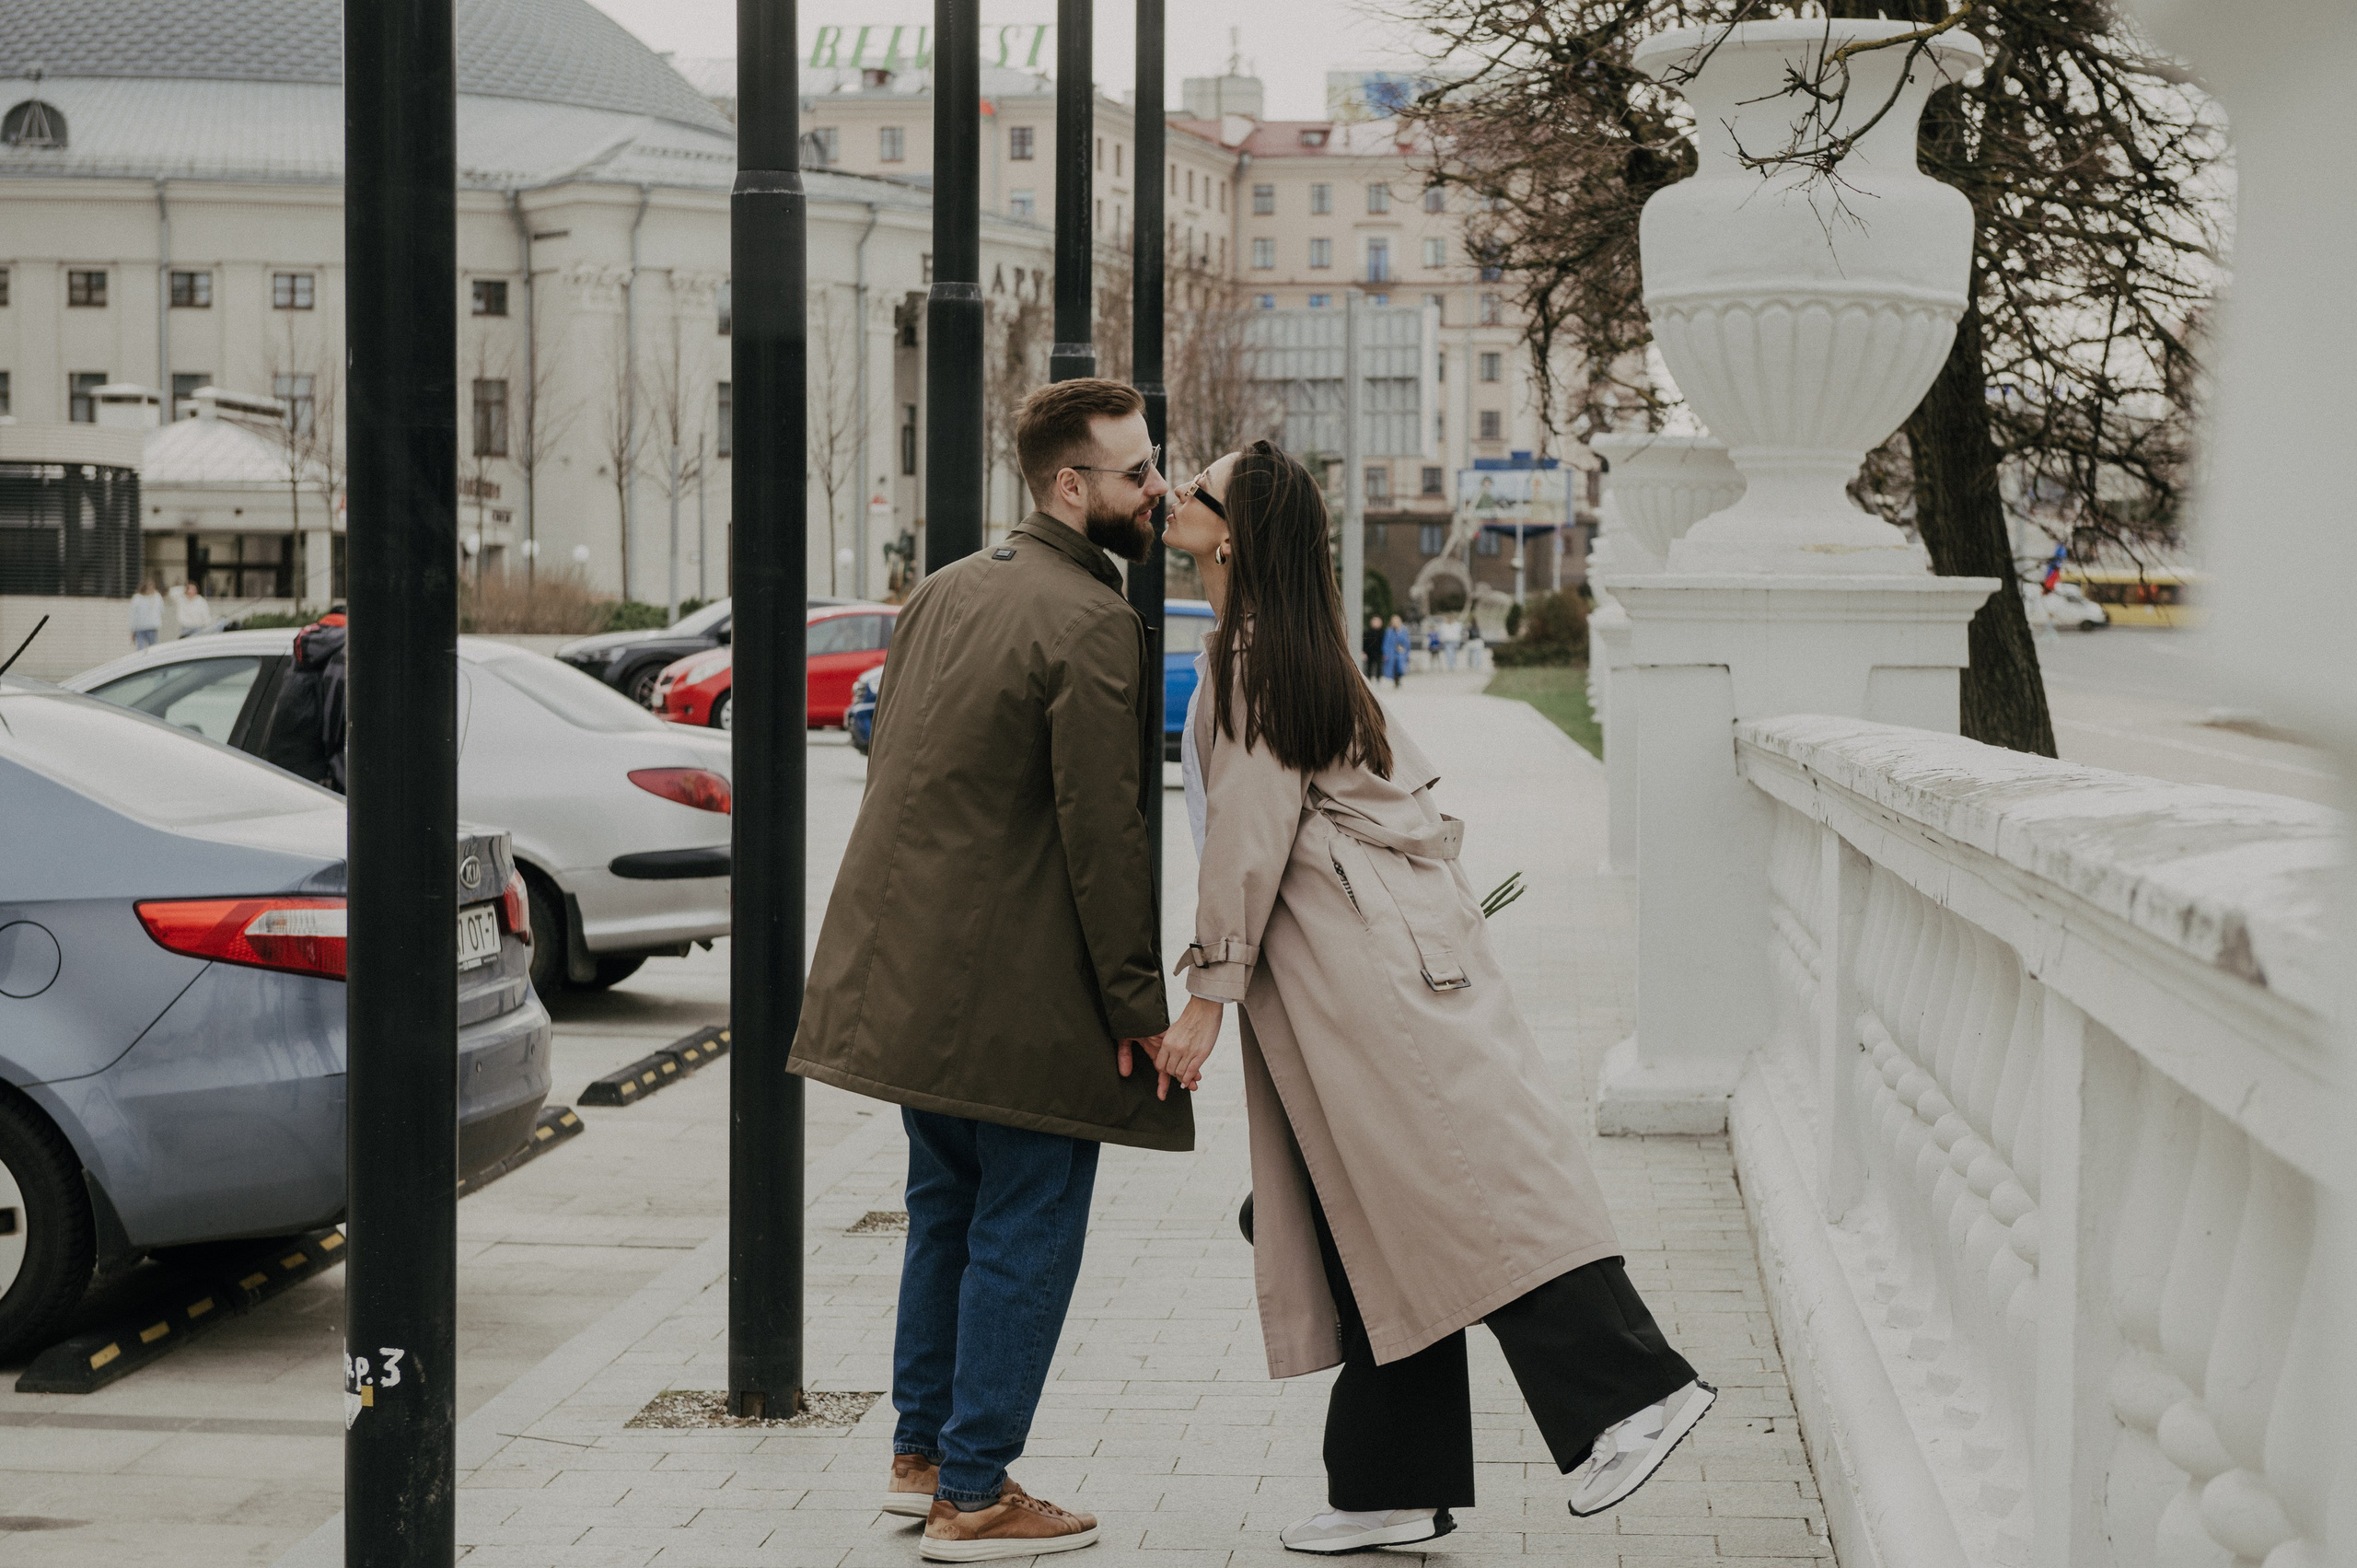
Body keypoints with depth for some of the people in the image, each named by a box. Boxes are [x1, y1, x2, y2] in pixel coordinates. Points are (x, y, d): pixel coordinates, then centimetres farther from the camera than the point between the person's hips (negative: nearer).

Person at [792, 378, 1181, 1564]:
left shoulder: (946, 590, 11)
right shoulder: (1091, 624, -17)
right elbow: (1102, 831, -19)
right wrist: (1140, 1004, -14)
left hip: (907, 968, 9)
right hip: (1017, 989, -9)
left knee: (947, 1209, 20)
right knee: (1025, 1234, 1)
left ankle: (922, 1452, 30)